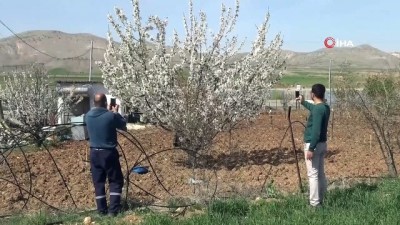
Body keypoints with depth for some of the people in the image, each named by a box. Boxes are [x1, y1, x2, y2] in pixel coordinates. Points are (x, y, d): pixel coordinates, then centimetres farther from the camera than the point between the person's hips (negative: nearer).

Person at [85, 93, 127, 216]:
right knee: (115, 181, 8)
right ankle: (113, 209, 2)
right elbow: (124, 126, 0)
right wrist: (115, 112, 9)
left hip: (94, 152, 4)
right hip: (109, 153, -4)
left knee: (98, 182, 12)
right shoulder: (111, 116, -17)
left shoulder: (88, 116, -2)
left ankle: (102, 210, 15)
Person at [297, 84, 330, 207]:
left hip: (313, 145, -9)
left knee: (313, 174, -6)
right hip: (322, 144, 9)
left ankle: (315, 203, -3)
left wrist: (311, 148, -24)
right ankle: (320, 200, 21)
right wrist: (303, 102, 49)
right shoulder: (325, 107, 9)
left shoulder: (318, 109, -20)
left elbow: (316, 130, -25)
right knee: (320, 173, 13)